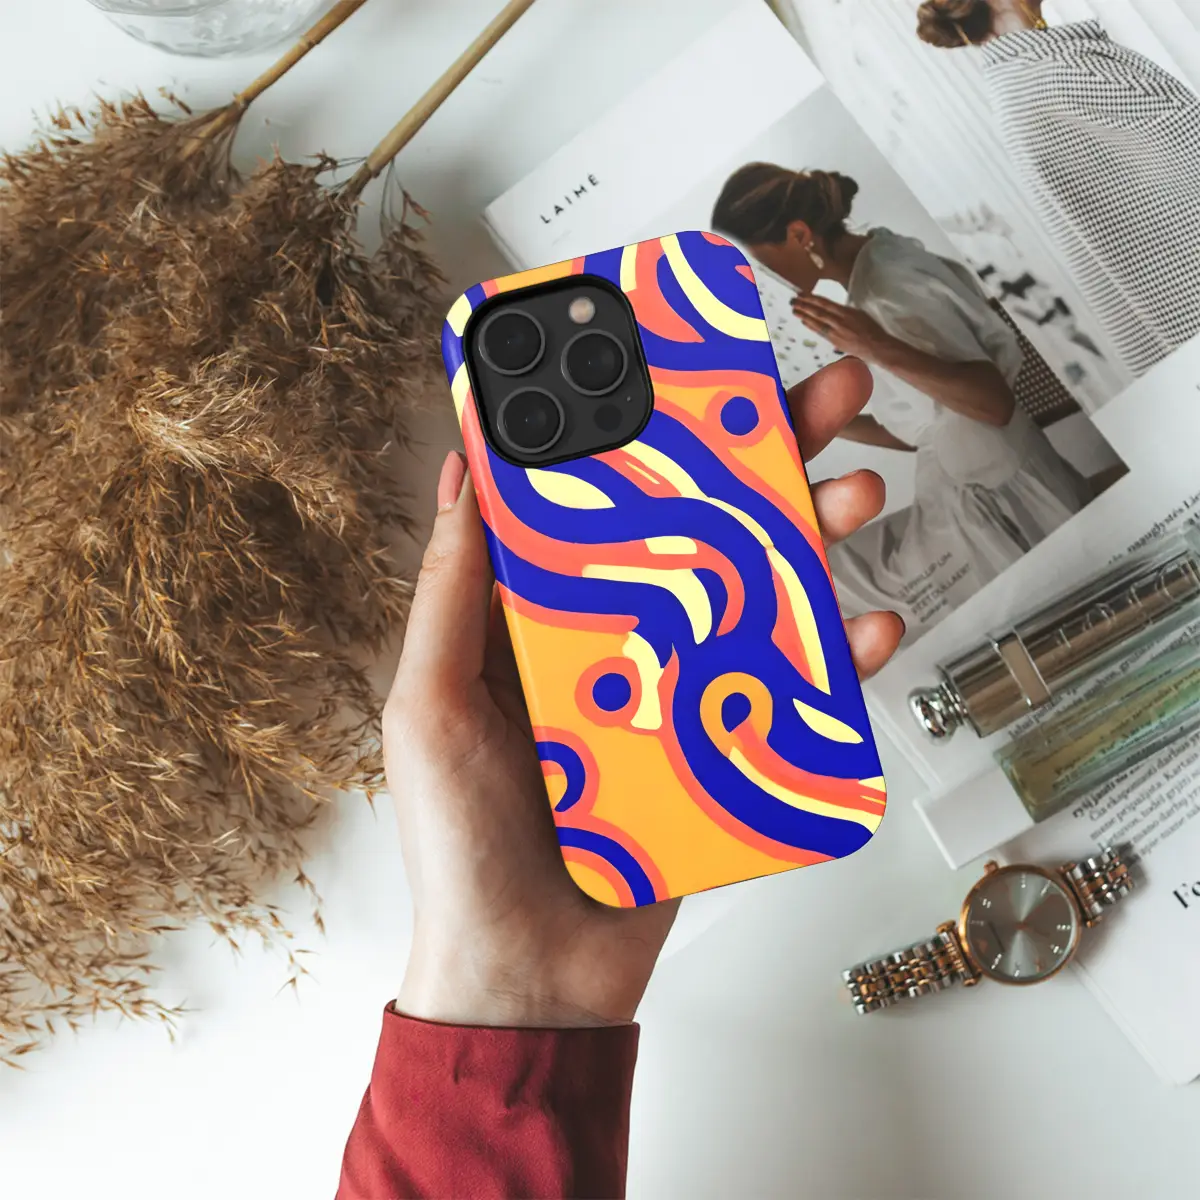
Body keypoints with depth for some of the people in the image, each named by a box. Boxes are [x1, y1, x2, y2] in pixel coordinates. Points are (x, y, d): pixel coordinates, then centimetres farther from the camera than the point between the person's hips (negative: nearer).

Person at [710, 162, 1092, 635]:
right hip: (972, 501, 9)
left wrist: (880, 350, -39)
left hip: (1001, 506, -9)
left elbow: (995, 402, -30)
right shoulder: (877, 266, 5)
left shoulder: (886, 289, -24)